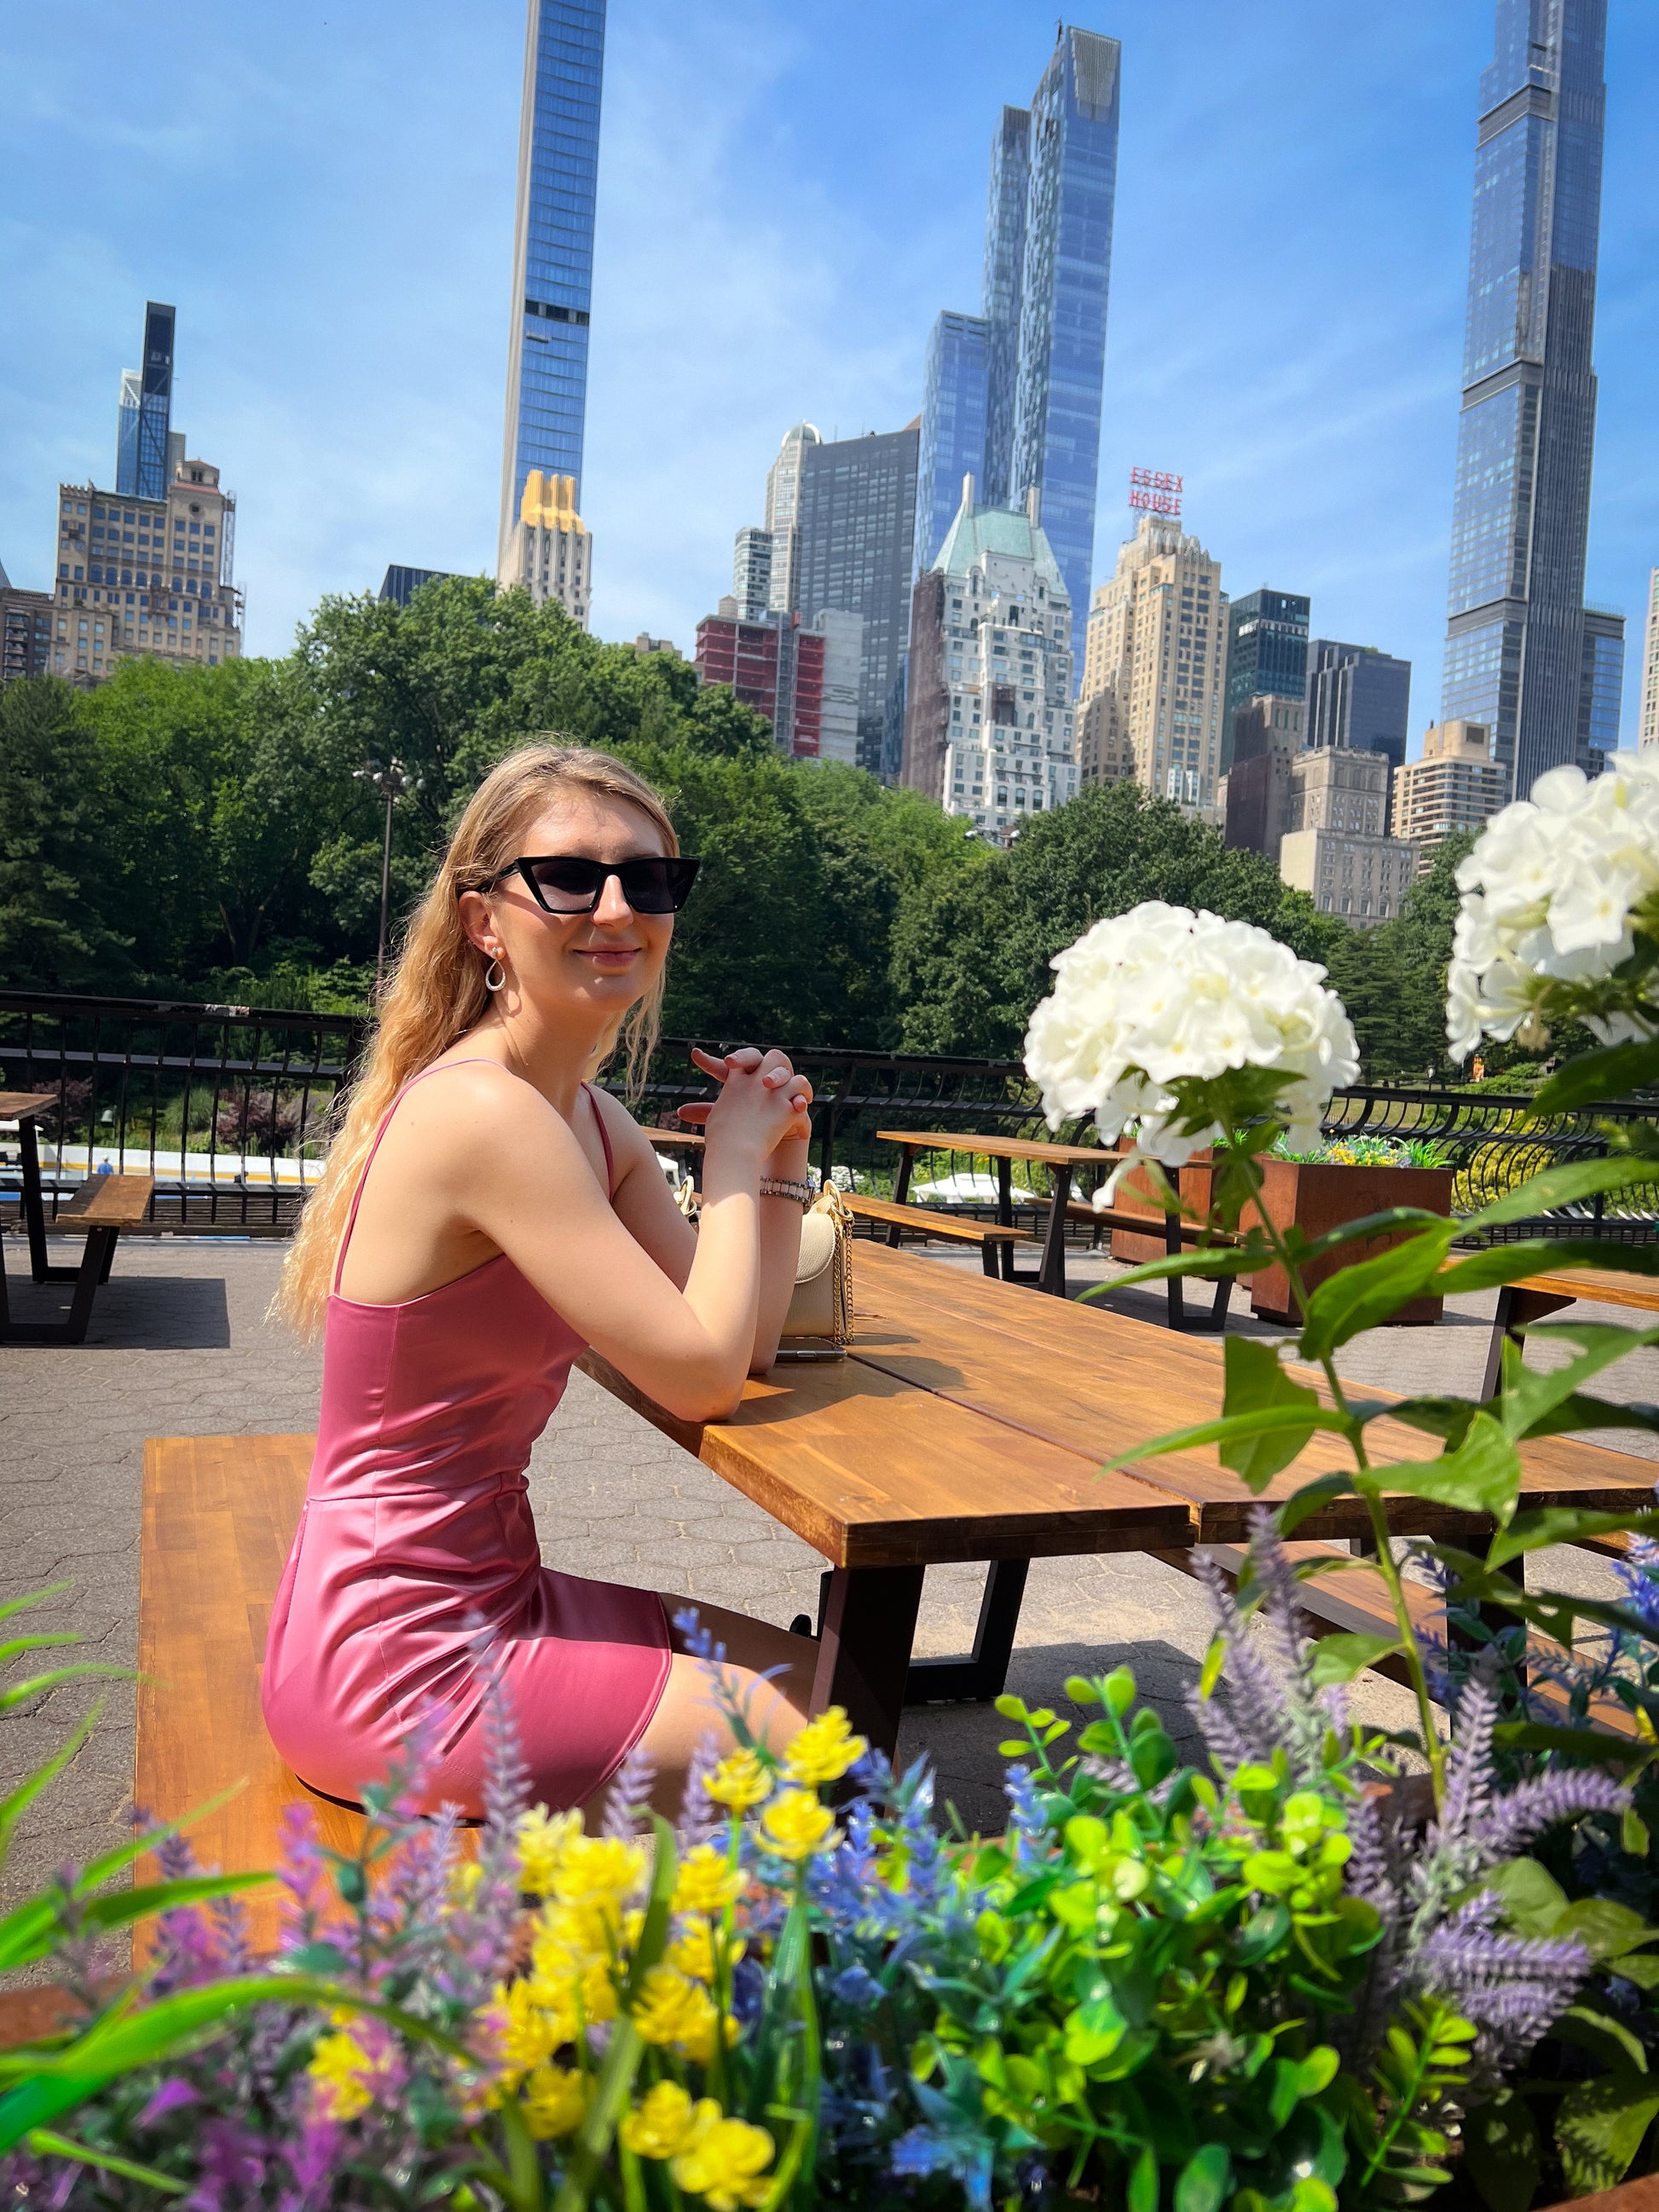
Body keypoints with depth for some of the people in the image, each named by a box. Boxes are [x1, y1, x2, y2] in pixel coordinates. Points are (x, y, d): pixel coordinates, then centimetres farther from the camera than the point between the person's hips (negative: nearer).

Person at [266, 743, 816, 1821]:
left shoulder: (590, 1117, 6)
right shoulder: (485, 1111, -24)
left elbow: (746, 1341, 6)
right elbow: (705, 1376, -21)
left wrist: (779, 1155, -4)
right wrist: (733, 1156, -9)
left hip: (480, 1596, 9)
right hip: (394, 1664, -9)